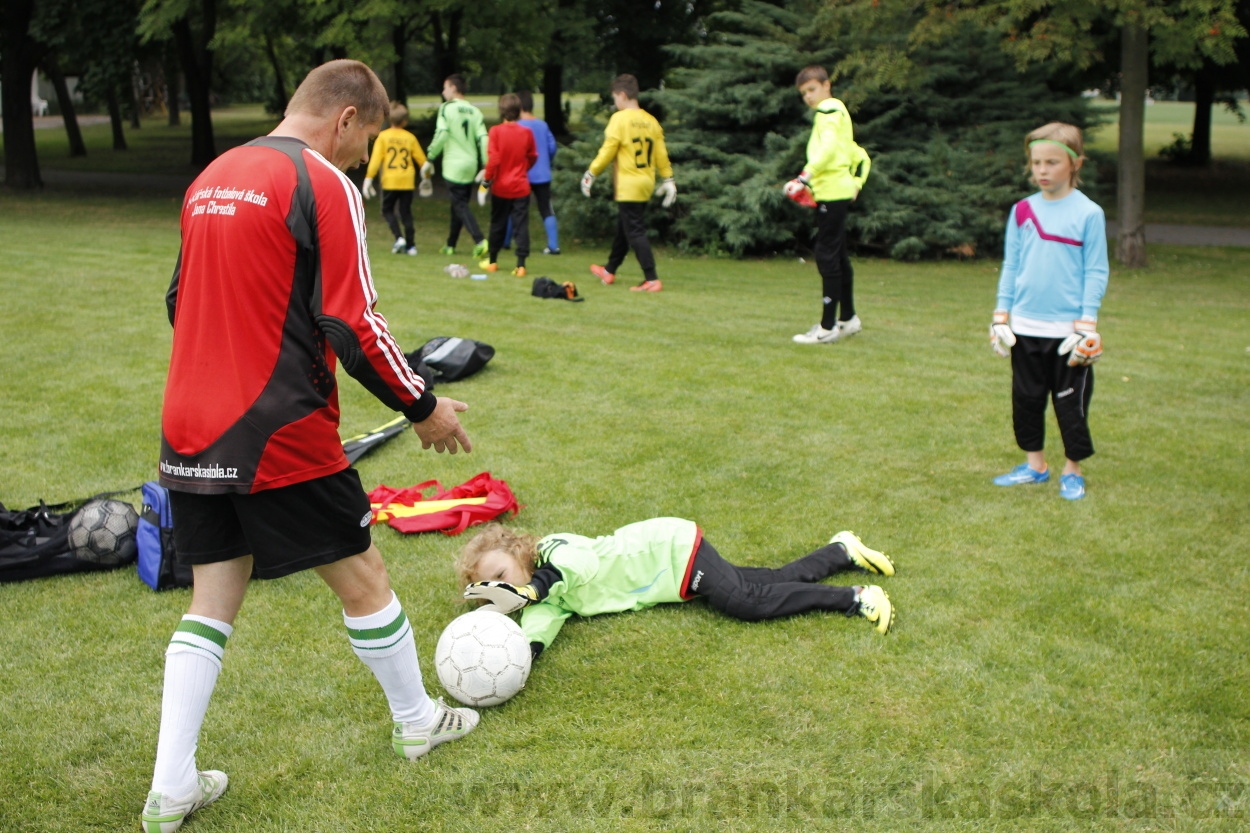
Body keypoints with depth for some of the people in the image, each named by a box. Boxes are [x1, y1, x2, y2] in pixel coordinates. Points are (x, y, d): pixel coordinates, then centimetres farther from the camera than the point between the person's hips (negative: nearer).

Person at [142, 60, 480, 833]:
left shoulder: (212, 178, 12)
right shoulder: (323, 184, -12)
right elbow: (352, 324, -17)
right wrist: (423, 406, -5)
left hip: (191, 431, 7)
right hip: (279, 436, -7)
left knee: (213, 601, 13)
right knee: (364, 579, 11)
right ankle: (419, 721, 29)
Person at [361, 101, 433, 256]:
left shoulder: (383, 136, -3)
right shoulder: (410, 138, 3)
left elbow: (375, 159, -8)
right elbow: (421, 159, 10)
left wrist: (368, 179, -5)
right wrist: (426, 177, 25)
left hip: (389, 180, -2)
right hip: (407, 180, 2)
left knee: (388, 209, 11)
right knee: (406, 211, 10)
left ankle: (399, 237, -8)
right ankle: (410, 245, 7)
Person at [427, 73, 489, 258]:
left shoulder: (446, 108, -7)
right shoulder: (474, 111, 7)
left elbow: (441, 135, -16)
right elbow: (483, 139, 1)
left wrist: (430, 158, -6)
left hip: (454, 165, -6)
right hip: (471, 165, 6)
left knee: (460, 205, -6)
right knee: (458, 204, 16)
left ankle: (480, 241, -24)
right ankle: (450, 245, 25)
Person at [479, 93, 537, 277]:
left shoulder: (496, 131, -12)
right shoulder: (526, 133, -5)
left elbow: (493, 159, -16)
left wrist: (487, 179, -4)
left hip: (500, 187, 0)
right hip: (521, 187, 0)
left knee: (498, 224, 14)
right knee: (521, 225, 0)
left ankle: (492, 261, 27)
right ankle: (521, 265, -7)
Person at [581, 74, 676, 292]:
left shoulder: (620, 119, -13)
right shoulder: (651, 121, 6)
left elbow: (608, 151, -12)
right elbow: (661, 153, 6)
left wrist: (591, 174, -2)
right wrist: (668, 179, 13)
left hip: (628, 185, -7)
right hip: (646, 183, 8)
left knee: (635, 232, -5)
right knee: (623, 229, 20)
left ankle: (652, 280, -11)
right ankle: (609, 271, 35)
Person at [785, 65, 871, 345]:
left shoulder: (829, 110, -6)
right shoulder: (838, 112, 24)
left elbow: (828, 147, -24)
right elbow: (859, 156, 26)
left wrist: (806, 175, -30)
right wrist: (856, 182, 21)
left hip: (832, 192, -10)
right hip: (839, 191, 10)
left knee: (827, 257, -10)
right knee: (838, 257, 16)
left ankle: (827, 327, -9)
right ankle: (848, 319, 26)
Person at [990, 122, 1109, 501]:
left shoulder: (1088, 213, -6)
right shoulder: (1022, 211, 5)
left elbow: (1095, 272, -4)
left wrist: (1087, 323, -9)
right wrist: (1001, 315, 7)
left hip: (1068, 329, -4)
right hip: (1025, 328, 4)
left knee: (1071, 402, 4)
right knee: (1026, 398, 11)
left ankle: (1072, 470, 18)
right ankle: (1034, 464, 25)